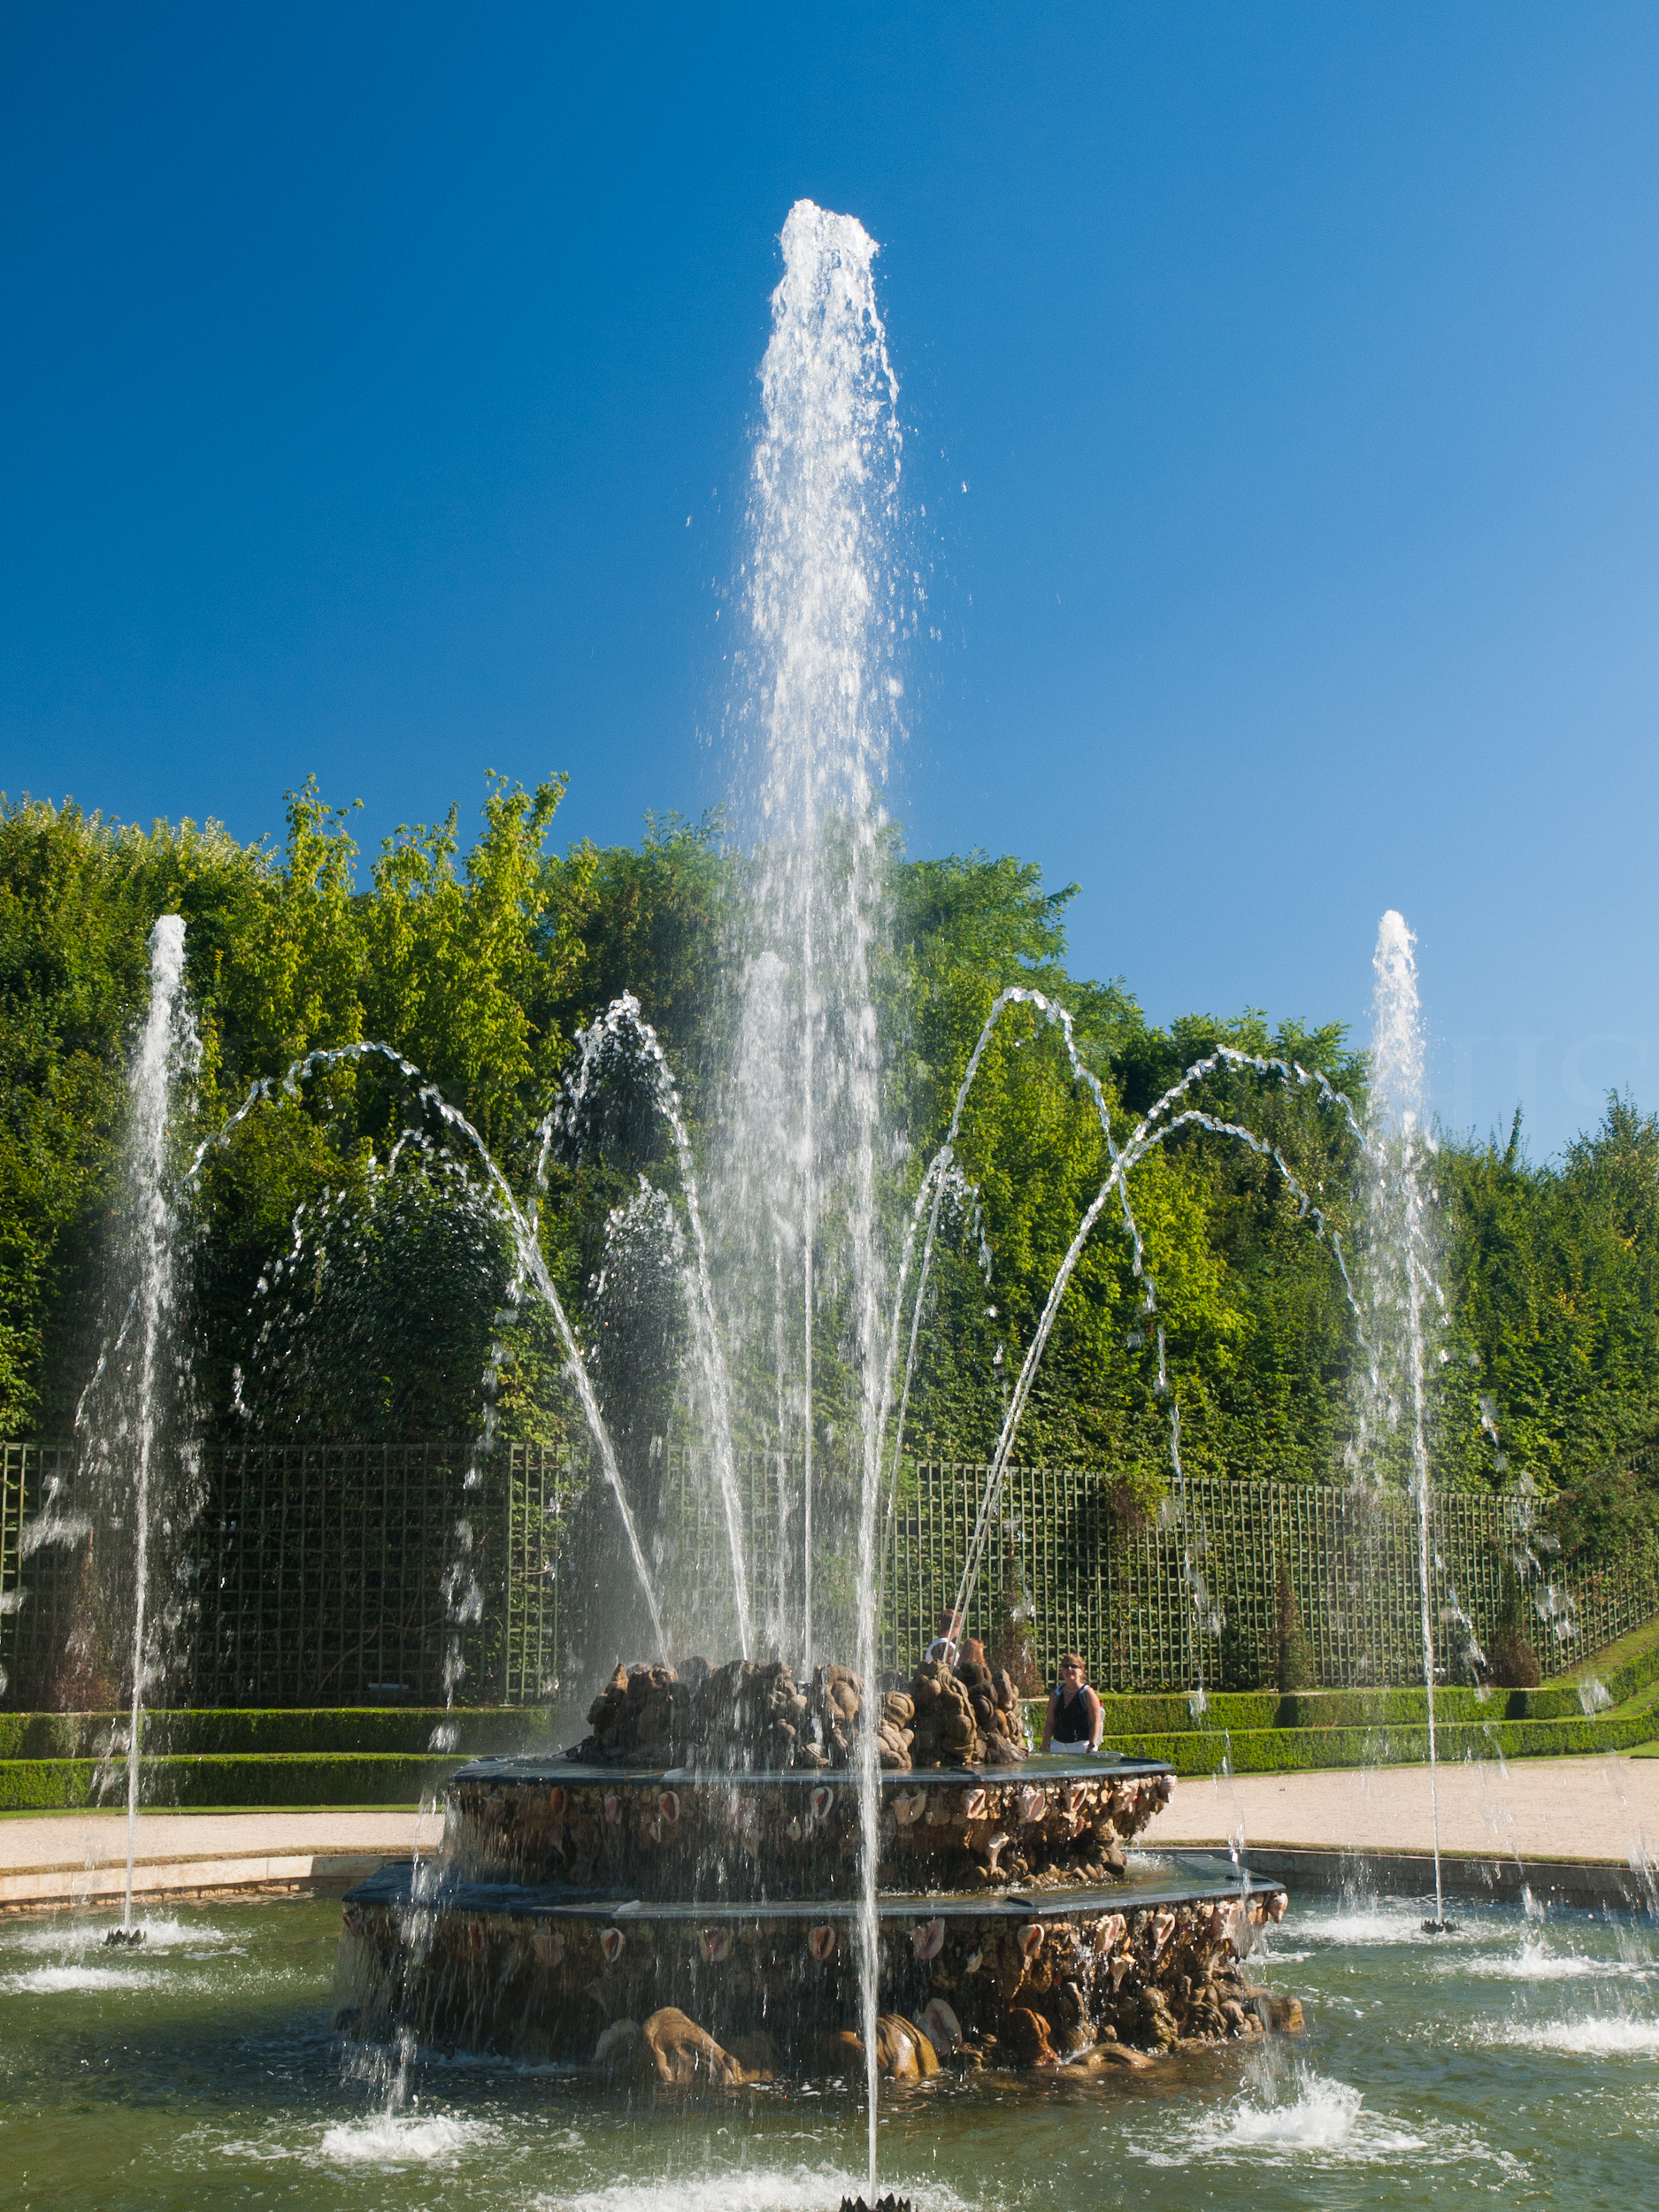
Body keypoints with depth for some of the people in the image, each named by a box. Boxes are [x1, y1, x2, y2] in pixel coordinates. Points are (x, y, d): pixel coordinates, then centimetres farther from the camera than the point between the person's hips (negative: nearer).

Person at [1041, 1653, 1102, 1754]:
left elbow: (1095, 1721, -6)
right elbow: (1049, 1722, 14)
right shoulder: (1057, 1694, 13)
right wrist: (1044, 1746, 7)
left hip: (1082, 1746, -4)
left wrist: (1092, 1746, -16)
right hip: (1059, 1745, 4)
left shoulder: (1087, 1693, 0)